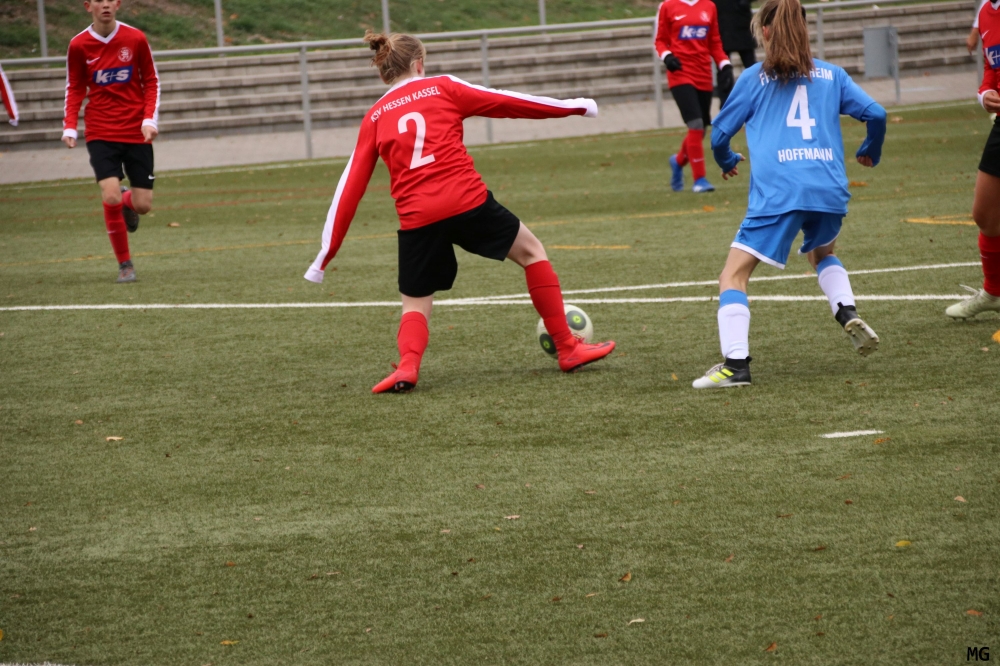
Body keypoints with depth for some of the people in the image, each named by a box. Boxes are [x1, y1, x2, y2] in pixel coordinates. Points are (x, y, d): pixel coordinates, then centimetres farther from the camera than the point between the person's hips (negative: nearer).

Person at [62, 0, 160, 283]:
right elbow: (75, 88, 8)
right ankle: (124, 264, 2)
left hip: (136, 133, 1)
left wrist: (150, 119, -8)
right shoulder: (79, 45, -3)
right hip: (101, 134, -1)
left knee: (142, 205, -3)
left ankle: (128, 203, 37)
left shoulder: (135, 39, -3)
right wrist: (70, 127, -5)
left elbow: (151, 82, 5)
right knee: (111, 198, -17)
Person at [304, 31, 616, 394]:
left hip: (417, 219, 2)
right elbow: (506, 102, 13)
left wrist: (326, 254, 14)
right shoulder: (442, 88, 9)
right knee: (531, 252, 19)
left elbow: (350, 187, 11)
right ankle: (568, 349, 19)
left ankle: (407, 365, -14)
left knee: (415, 306, 17)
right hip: (468, 201, -2)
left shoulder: (374, 118, 14)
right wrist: (575, 106, 23)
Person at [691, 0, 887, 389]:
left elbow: (720, 134, 14)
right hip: (830, 191, 4)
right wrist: (870, 153, 32)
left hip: (777, 193, -4)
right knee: (821, 254, 33)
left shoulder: (755, 78, 10)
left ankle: (735, 364, -16)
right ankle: (848, 315, 7)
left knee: (733, 276, 0)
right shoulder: (831, 75, 16)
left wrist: (726, 162, 37)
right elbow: (875, 114, 11)